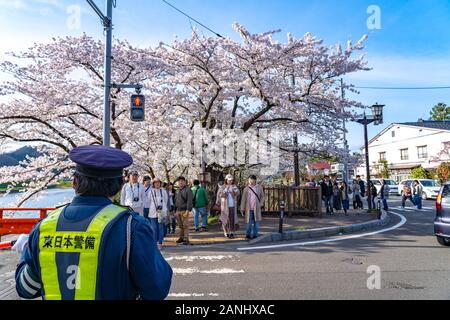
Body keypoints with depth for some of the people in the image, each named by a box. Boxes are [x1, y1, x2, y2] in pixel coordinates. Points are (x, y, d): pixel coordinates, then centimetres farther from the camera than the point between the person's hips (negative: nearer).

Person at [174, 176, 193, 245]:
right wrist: (175, 210, 16)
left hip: (184, 210, -6)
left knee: (185, 225, -5)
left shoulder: (188, 190, -6)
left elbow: (189, 201, -13)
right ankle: (181, 237, 23)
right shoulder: (177, 191, 16)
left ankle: (186, 239, -1)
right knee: (180, 226, 12)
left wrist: (187, 211, -19)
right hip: (178, 211, 6)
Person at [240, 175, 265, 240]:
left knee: (256, 222, 5)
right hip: (249, 209, -1)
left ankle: (255, 235, 16)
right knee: (249, 223, 2)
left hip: (256, 209, 1)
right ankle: (248, 235, 15)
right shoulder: (246, 189, 0)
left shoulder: (259, 187, 2)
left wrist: (261, 204, 0)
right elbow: (243, 199, 2)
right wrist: (242, 209, 0)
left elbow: (262, 196, 12)